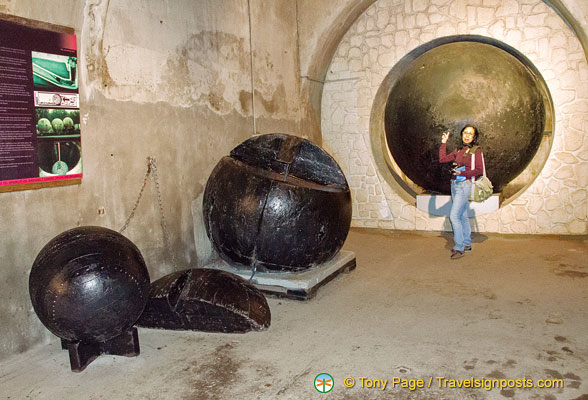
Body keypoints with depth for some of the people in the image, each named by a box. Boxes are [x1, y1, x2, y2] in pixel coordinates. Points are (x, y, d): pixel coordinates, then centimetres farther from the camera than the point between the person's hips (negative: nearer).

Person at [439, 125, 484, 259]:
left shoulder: (476, 150, -5)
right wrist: (443, 143, 10)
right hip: (455, 185, 7)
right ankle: (467, 244, 24)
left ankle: (459, 248, -7)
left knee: (454, 216, -14)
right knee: (462, 216, 14)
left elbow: (479, 170, -10)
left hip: (464, 185, -7)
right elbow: (442, 159, 9)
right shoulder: (459, 150, 13)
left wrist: (462, 173, -16)